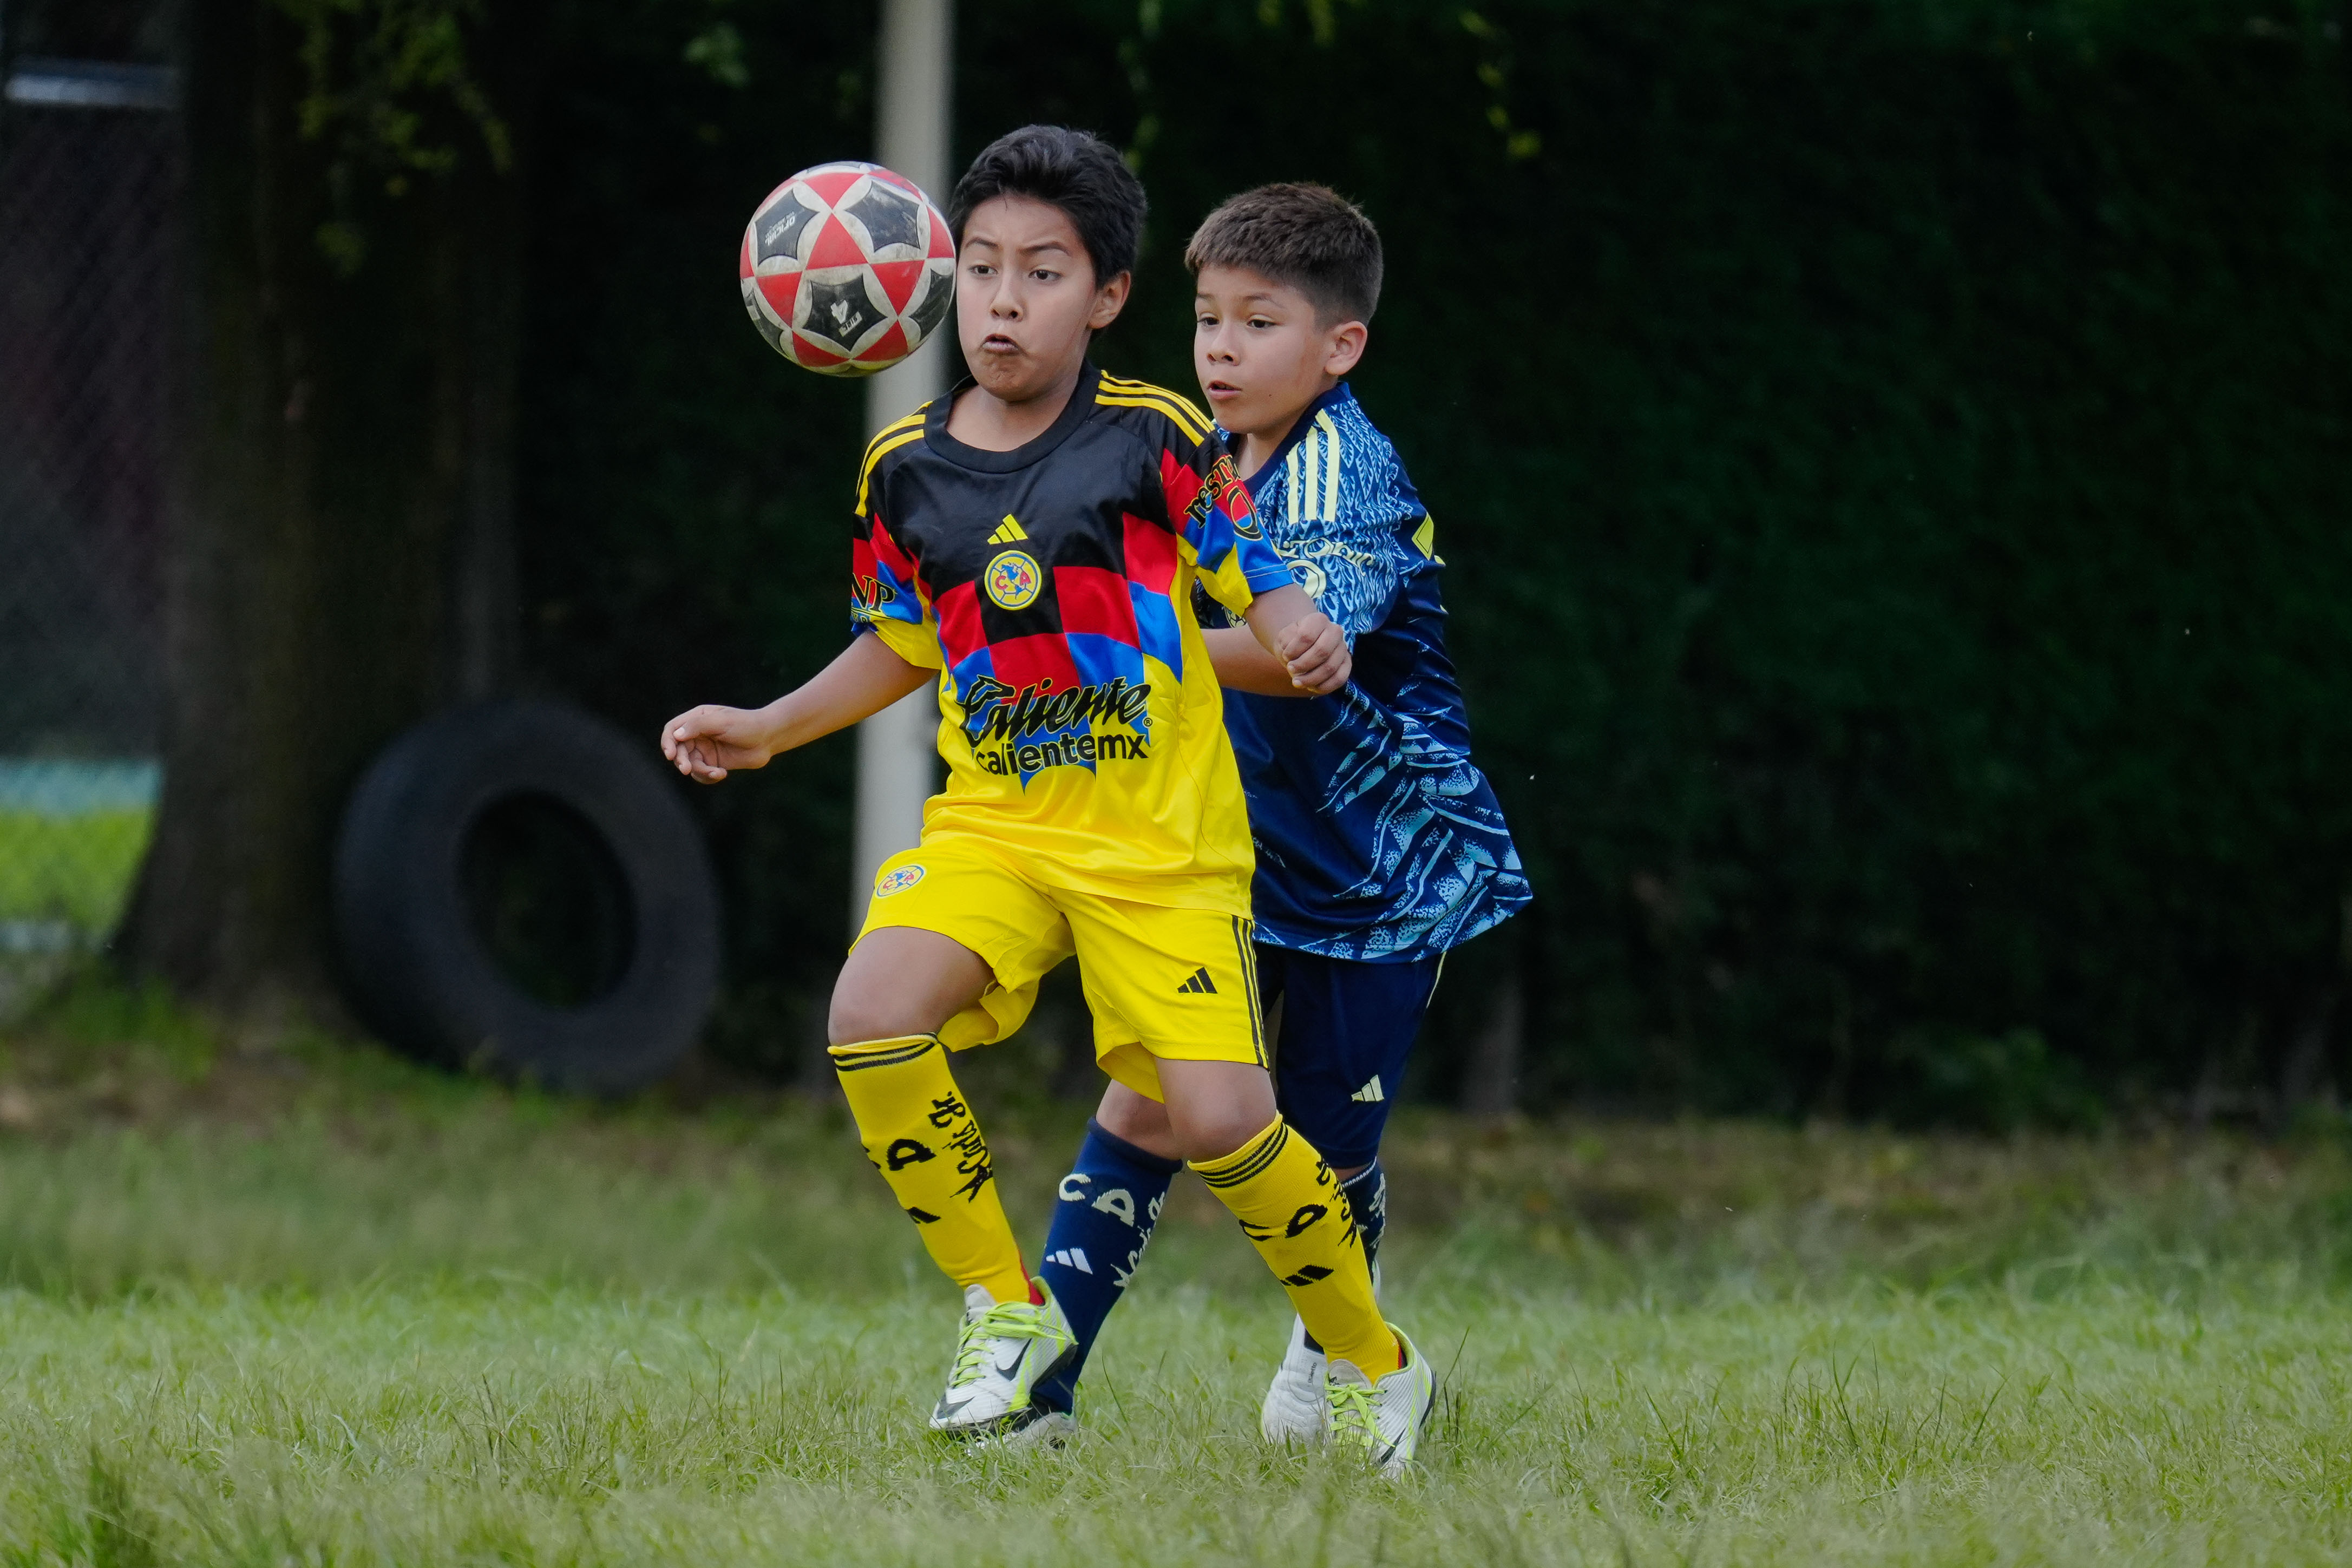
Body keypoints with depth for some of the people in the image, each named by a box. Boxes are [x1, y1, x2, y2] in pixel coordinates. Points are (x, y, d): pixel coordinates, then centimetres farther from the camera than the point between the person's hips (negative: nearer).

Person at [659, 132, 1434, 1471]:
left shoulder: (1155, 441, -6)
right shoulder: (905, 472, 5)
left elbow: (1265, 593, -3)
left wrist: (1304, 641, -25)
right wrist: (768, 730, 13)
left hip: (1164, 840, -3)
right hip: (991, 823, 3)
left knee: (1219, 1120, -13)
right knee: (874, 1019, -23)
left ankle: (1380, 1368, 12)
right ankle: (1007, 1313, -3)